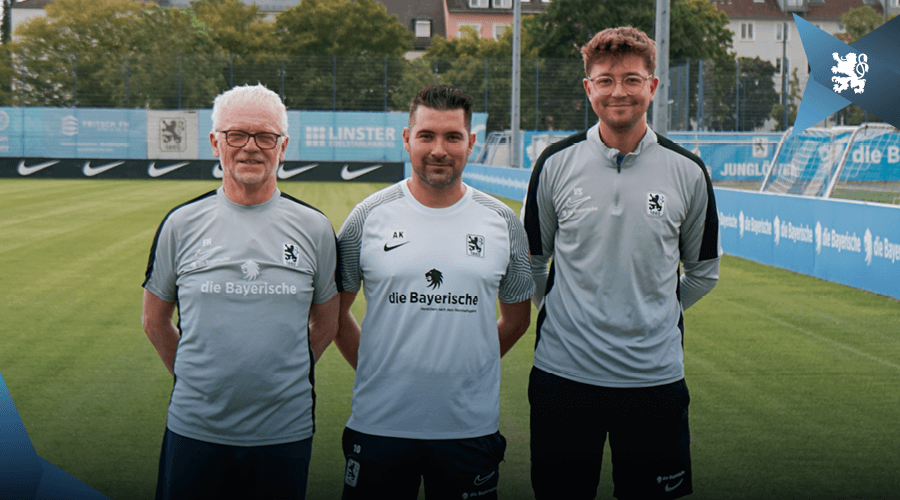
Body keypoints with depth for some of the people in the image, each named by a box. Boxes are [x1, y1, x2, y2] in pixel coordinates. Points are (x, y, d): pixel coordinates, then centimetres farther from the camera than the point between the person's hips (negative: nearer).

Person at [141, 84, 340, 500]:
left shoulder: (314, 228, 1)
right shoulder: (181, 224, 1)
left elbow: (326, 322, 11)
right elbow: (154, 320, 10)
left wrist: (280, 374, 7)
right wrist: (197, 377, 7)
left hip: (286, 431, 0)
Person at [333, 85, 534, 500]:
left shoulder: (503, 222, 3)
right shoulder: (369, 217, -1)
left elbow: (517, 317, 14)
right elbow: (334, 310, 8)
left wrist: (466, 367, 7)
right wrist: (375, 369, 3)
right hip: (379, 425, -1)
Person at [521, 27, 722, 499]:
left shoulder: (687, 172, 1)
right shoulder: (556, 163, -1)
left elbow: (703, 271, 12)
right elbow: (531, 261, 10)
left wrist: (657, 315, 7)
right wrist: (560, 316, 7)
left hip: (655, 376, 1)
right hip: (563, 373, 0)